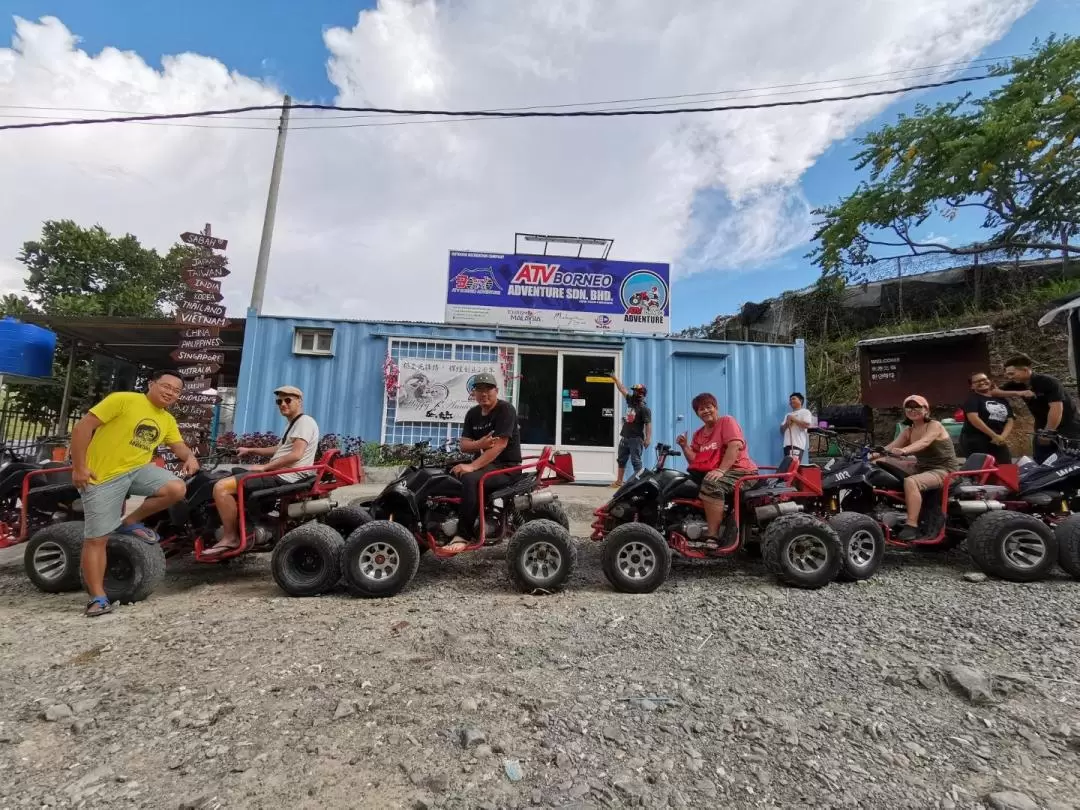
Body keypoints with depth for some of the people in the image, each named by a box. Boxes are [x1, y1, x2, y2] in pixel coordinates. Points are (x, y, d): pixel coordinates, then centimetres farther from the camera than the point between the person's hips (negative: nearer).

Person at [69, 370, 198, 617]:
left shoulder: (168, 420, 8)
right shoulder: (123, 400, -11)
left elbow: (179, 446, 12)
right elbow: (83, 427, -12)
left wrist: (190, 457, -13)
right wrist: (79, 467, -14)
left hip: (138, 469, 5)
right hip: (103, 475, -5)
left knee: (177, 488, -21)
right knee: (96, 539, 0)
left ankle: (130, 522, 5)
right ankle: (98, 598, 12)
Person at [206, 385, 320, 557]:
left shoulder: (305, 421, -11)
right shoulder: (294, 424, 23)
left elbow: (296, 455, -22)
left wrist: (264, 467, -16)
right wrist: (250, 450, 24)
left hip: (284, 477, -11)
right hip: (281, 475, 11)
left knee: (221, 487, -16)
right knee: (231, 483, 26)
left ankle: (230, 538, -7)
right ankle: (238, 528, 18)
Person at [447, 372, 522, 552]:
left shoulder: (505, 409, -11)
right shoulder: (472, 414, 12)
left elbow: (500, 444, -22)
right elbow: (464, 445, 5)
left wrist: (472, 466, -29)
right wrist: (479, 444, -20)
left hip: (507, 467, -8)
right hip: (485, 463, 9)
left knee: (470, 480, -32)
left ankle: (463, 536, -27)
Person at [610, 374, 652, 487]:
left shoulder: (645, 409, -13)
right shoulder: (630, 401, 8)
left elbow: (648, 424, -20)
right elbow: (623, 389, 16)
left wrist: (648, 439, -28)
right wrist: (615, 378, 20)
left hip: (636, 439, -8)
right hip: (625, 437, 8)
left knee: (636, 461, -9)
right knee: (621, 460, 15)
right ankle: (619, 481, 26)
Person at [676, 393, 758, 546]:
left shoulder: (727, 421, 0)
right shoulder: (698, 434, 19)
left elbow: (735, 445, -17)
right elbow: (694, 461, 12)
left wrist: (721, 470, -27)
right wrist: (684, 446, -5)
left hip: (738, 470, -8)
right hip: (711, 472, 8)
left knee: (711, 485, -35)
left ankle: (713, 536, -35)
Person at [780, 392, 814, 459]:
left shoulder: (805, 412, 8)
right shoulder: (788, 415, 27)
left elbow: (807, 425, -10)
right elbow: (782, 430, 21)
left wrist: (793, 419, -4)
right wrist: (786, 424, 1)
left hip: (797, 444, -7)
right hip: (787, 444, 7)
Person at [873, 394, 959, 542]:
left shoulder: (934, 426, -9)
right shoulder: (908, 431, 10)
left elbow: (924, 442, -30)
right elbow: (892, 446, -4)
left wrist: (904, 450, -51)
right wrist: (876, 454, -26)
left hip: (944, 470, -7)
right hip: (922, 469, 7)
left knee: (911, 482, -33)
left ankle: (912, 526, -34)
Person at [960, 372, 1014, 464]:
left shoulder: (1002, 399, 18)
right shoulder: (972, 399, -1)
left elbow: (1010, 420, 11)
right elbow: (973, 418, -16)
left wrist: (1003, 436, -8)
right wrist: (994, 435, -18)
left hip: (998, 442, 7)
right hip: (975, 442, -7)